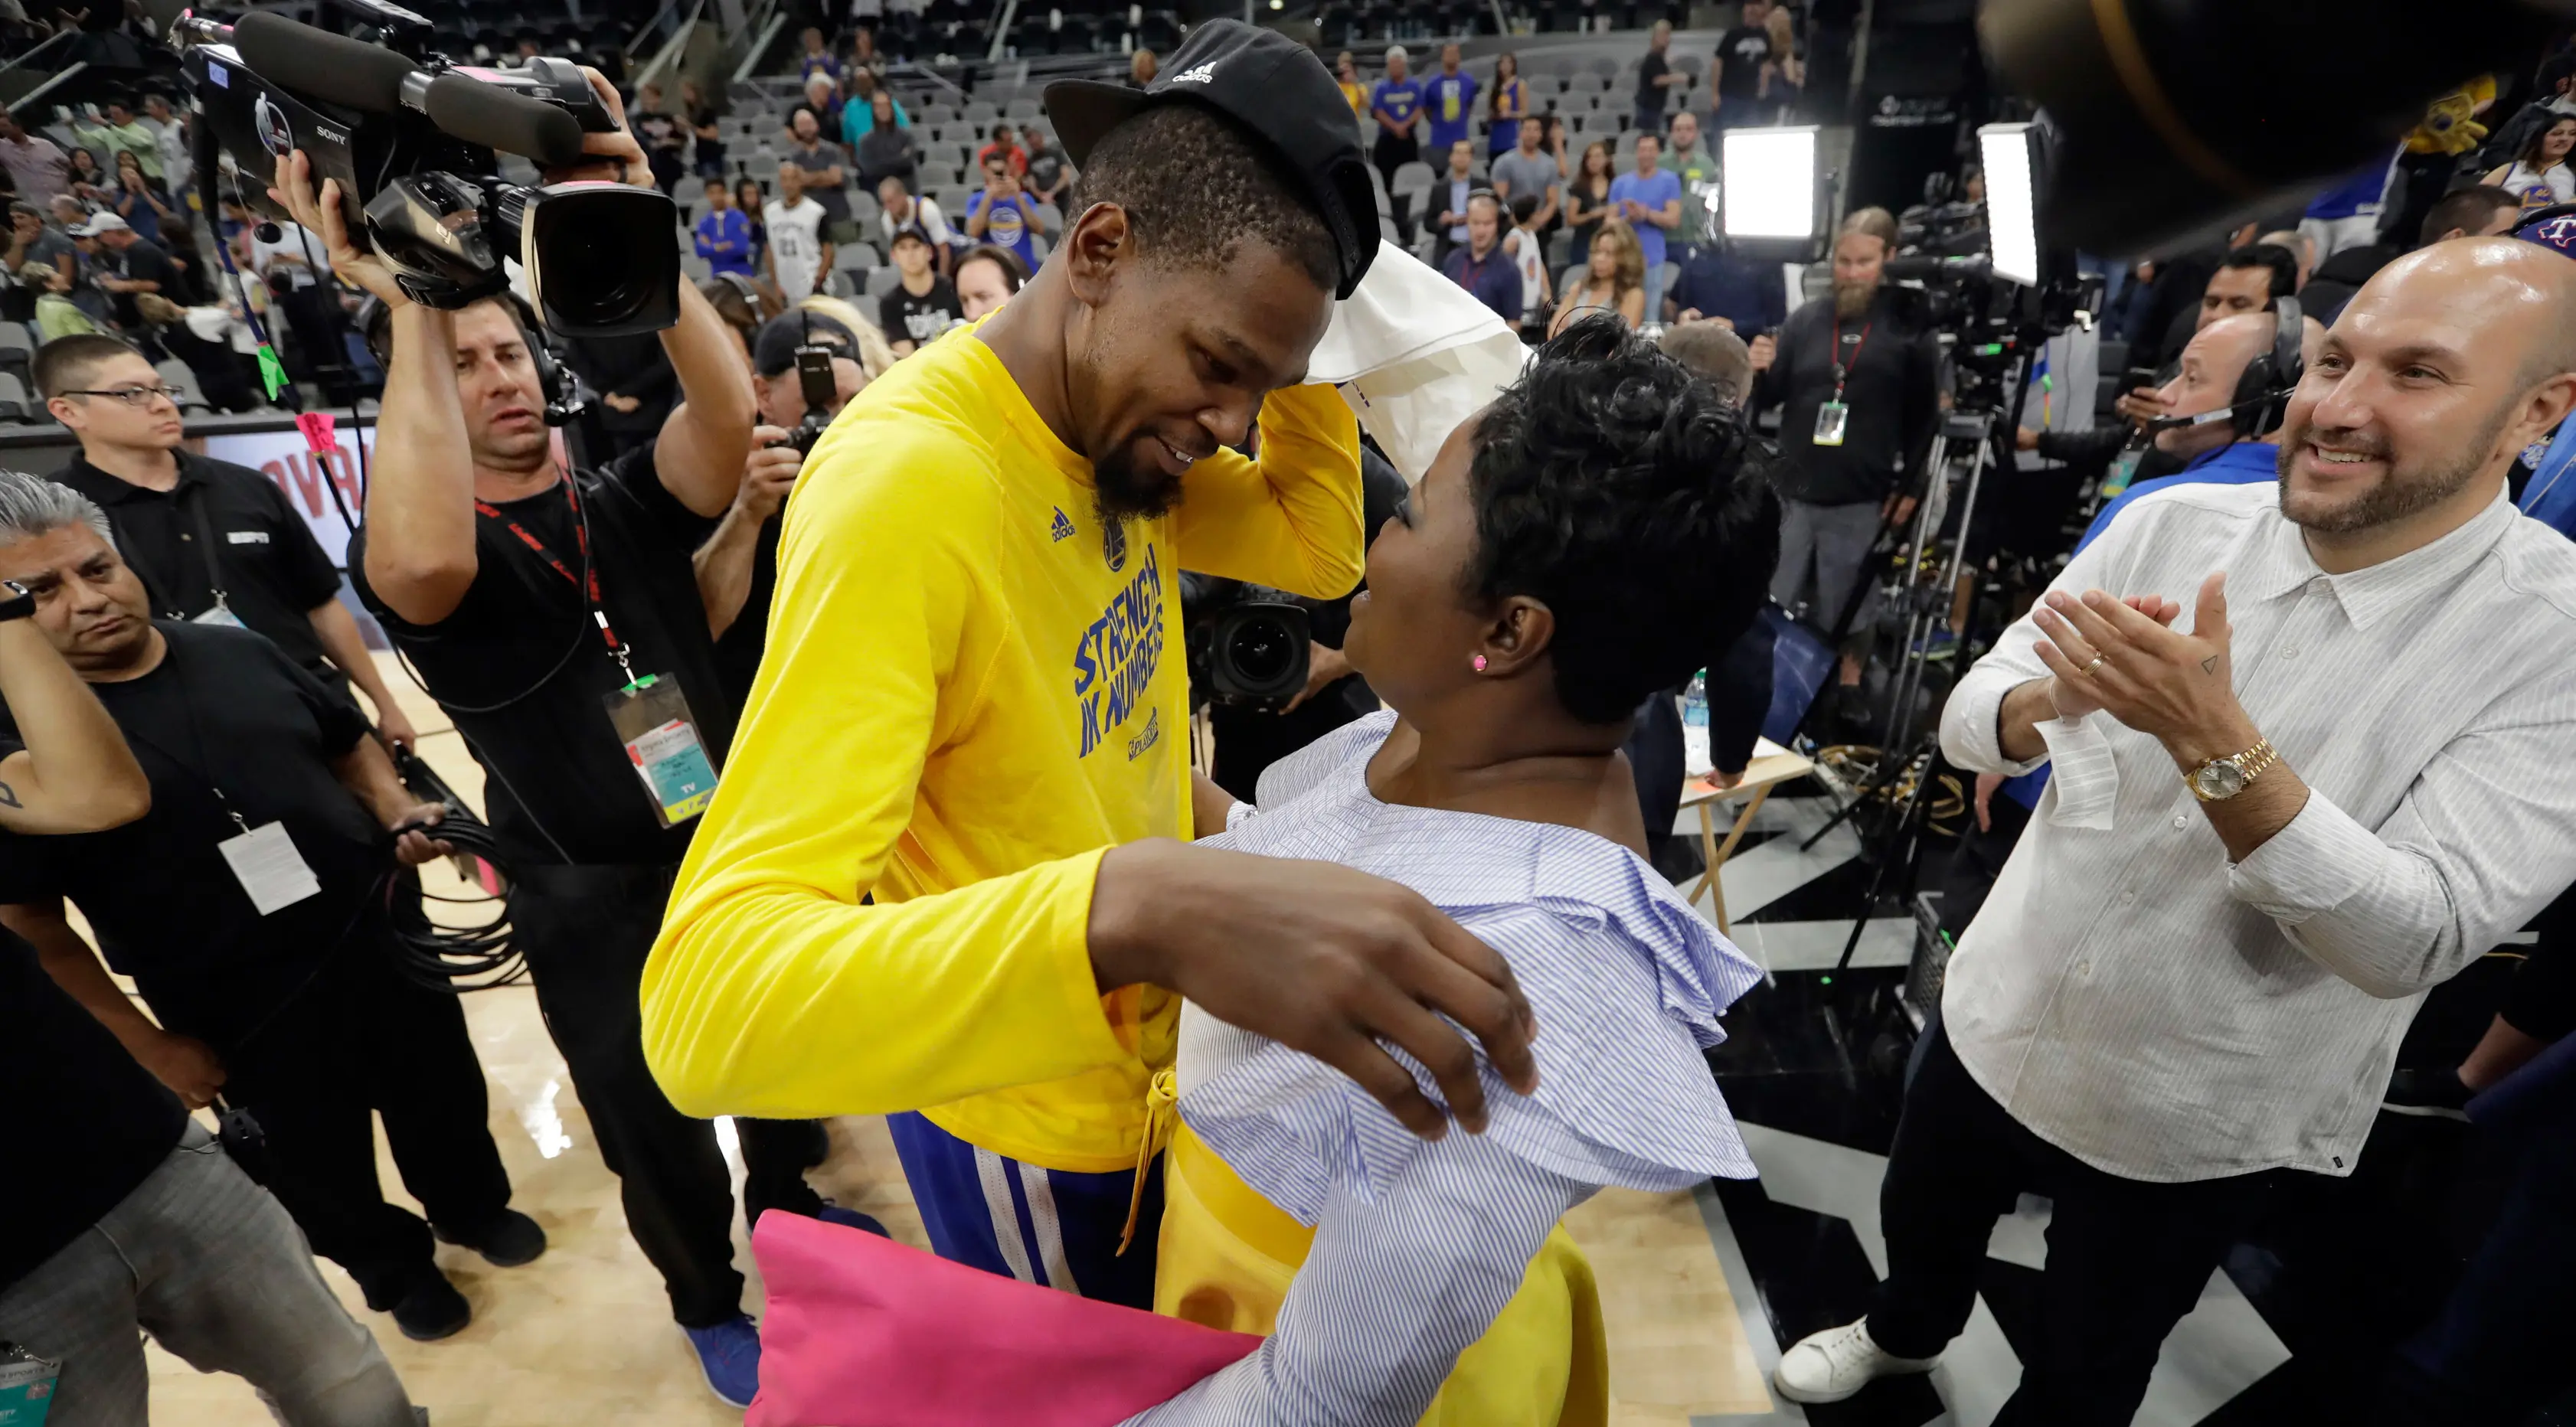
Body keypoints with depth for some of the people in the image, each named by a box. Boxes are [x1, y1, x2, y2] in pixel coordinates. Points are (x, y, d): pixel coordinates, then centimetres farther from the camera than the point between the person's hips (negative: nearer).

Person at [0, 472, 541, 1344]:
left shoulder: (238, 653, 0)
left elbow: (347, 742, 14)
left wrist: (396, 809, -6)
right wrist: (147, 1043, -11)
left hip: (382, 941, 4)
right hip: (249, 1016, -3)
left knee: (445, 1098, 21)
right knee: (322, 1175, 16)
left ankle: (475, 1208, 49)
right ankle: (396, 1271, 44)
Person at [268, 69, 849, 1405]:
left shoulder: (630, 501, -2)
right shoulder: (410, 551, -10)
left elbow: (727, 408, -22)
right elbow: (426, 560, -36)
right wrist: (410, 307, -33)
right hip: (592, 912, -2)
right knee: (658, 1152, 16)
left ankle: (787, 1208, 54)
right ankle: (708, 1303, 45)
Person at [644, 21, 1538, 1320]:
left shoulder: (1118, 420, -6)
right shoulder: (903, 482, -33)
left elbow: (1318, 551, 0)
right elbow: (709, 996, -41)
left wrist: (1293, 360, -13)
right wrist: (1135, 905, -56)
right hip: (1023, 1122, -7)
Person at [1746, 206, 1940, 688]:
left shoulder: (1910, 328, -2)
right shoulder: (1804, 320, 5)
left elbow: (1926, 416, -1)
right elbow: (1767, 399, 8)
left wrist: (1910, 487, -7)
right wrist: (1756, 373, -14)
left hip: (1862, 500, -2)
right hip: (1792, 493, 3)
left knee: (1847, 612, 9)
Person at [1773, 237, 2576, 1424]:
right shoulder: (2174, 524, -10)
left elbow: (2417, 942, -27)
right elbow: (1970, 725, -8)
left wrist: (2215, 741, -39)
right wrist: (2050, 700, -30)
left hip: (2200, 1123, -3)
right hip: (1995, 1026, 4)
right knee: (1918, 1223, 29)